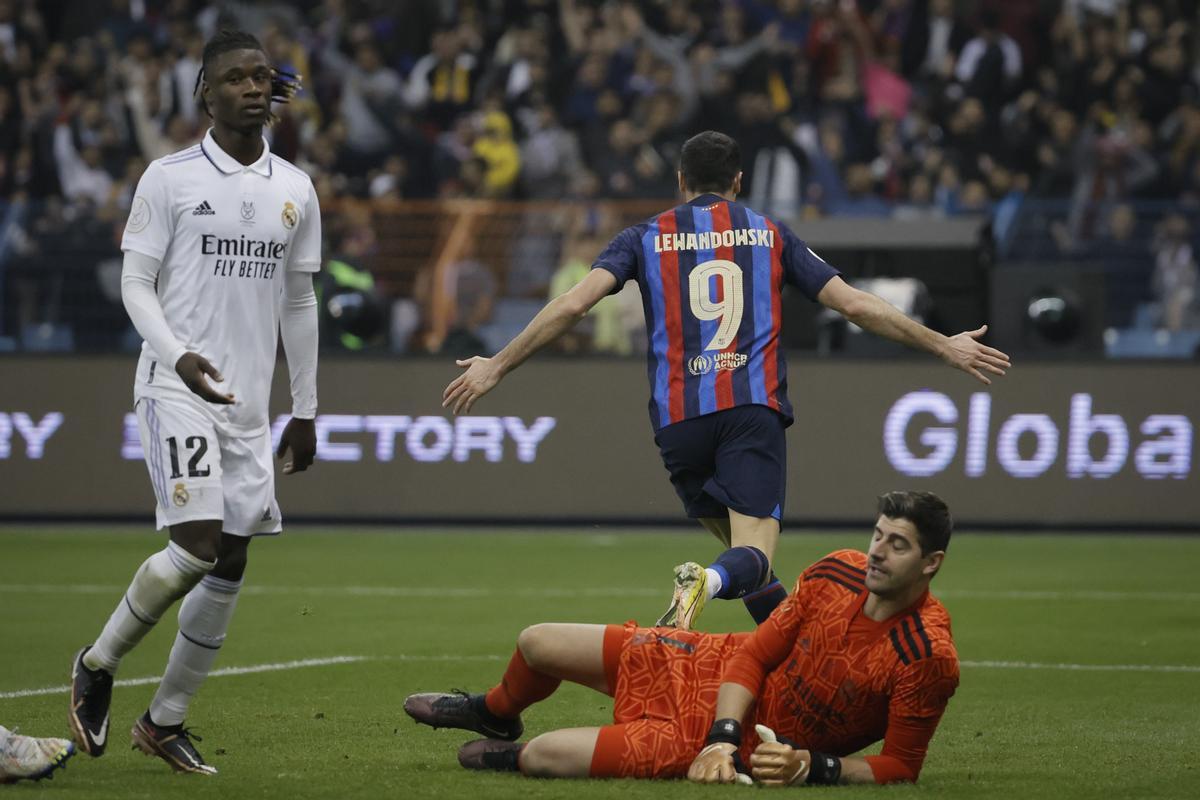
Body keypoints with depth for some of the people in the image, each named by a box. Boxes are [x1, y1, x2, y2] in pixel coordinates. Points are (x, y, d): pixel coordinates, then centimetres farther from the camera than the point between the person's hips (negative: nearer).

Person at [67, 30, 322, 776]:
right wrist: (178, 355, -22)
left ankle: (165, 721, 13)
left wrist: (305, 411, 15)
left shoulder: (295, 190, 11)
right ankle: (98, 664, 3)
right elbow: (136, 283, -4)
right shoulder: (170, 178, -3)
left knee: (231, 565, 1)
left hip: (250, 403, 5)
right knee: (198, 545, -19)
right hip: (176, 390, -5)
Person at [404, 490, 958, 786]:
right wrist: (723, 740, -17)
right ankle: (495, 713, 51)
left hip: (766, 746, -6)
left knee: (541, 756, -19)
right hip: (720, 670, 6)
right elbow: (754, 653, -4)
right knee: (537, 644, 12)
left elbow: (899, 767, -20)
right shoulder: (838, 572, -13)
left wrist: (812, 766, -32)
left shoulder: (928, 658, -30)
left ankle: (510, 756, 23)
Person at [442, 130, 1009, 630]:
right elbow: (855, 306, 14)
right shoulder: (770, 235, 16)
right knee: (753, 555, -13)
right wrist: (944, 347, 22)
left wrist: (496, 366, 7)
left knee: (739, 547, 15)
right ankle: (709, 583, -47)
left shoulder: (647, 238, 15)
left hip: (678, 416, 1)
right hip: (754, 406, -1)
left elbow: (573, 304, 2)